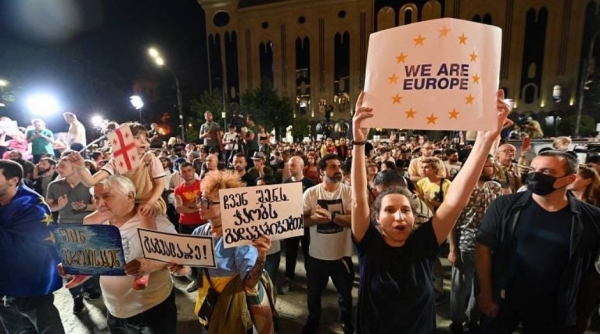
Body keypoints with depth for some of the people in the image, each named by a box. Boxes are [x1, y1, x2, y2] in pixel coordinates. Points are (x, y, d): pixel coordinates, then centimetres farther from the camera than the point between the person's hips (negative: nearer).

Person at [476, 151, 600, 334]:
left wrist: (584, 313, 8)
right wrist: (486, 294, -10)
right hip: (503, 301, -1)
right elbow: (483, 246, -11)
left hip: (555, 311, 1)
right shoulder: (506, 206, -13)